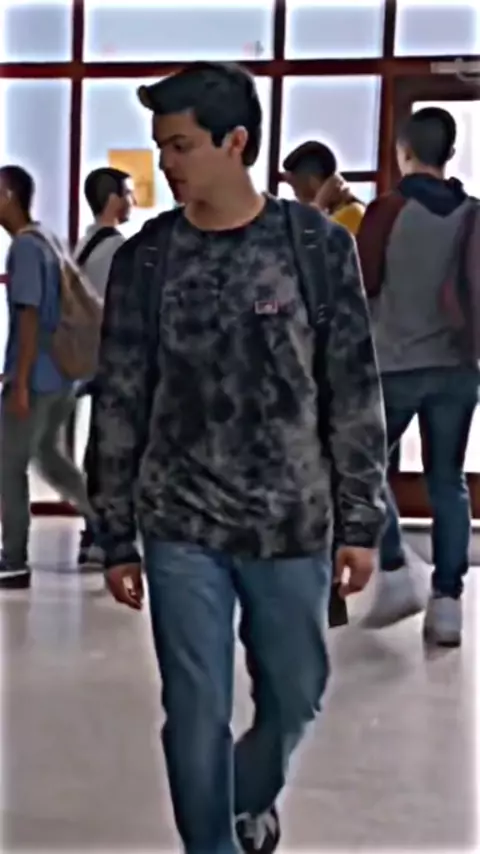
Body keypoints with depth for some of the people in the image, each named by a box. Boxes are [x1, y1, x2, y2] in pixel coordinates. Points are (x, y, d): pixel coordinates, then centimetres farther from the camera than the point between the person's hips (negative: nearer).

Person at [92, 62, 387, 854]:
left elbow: (356, 390, -1)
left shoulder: (318, 243, -4)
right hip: (181, 530, 0)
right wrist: (117, 537, 2)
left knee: (295, 694, 16)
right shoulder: (144, 258, -1)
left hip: (292, 525, 0)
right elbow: (119, 404, 2)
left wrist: (361, 521, -2)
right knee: (197, 714, 4)